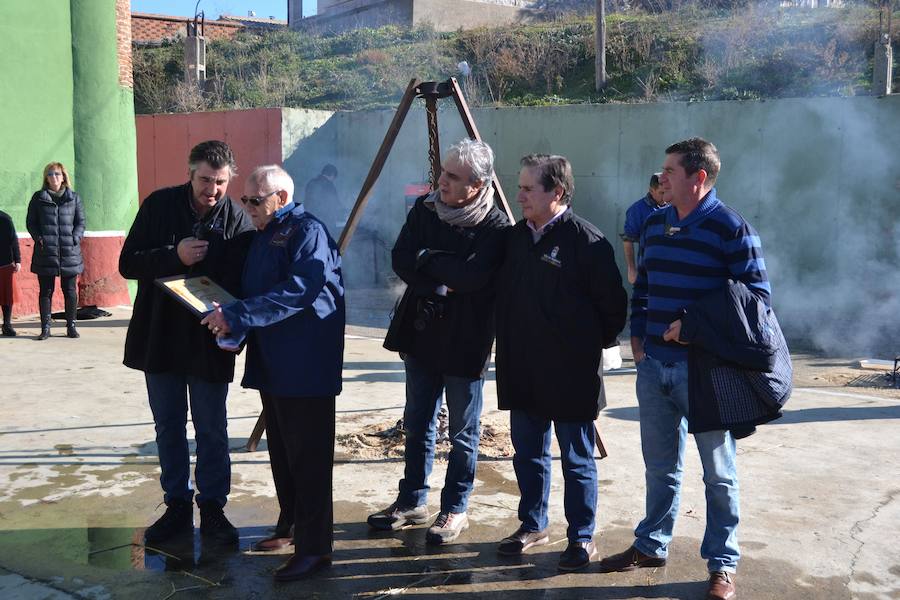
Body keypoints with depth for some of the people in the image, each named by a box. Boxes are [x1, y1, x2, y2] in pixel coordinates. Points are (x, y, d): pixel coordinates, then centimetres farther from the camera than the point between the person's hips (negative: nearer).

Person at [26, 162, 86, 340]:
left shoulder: (74, 198, 9)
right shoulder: (38, 198, 8)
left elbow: (81, 222, 9)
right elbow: (30, 222, 8)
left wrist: (75, 238, -7)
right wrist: (38, 238, -7)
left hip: (69, 251, 0)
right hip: (45, 252, 0)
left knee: (70, 290, 4)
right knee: (45, 291, 3)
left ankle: (71, 326, 14)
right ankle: (45, 327, 9)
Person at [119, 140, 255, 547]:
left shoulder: (238, 221, -8)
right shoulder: (159, 205, -3)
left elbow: (242, 283, -7)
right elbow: (128, 263, -4)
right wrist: (174, 255, -20)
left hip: (209, 342, -2)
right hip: (159, 338, 2)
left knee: (211, 430, 7)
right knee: (168, 427, 13)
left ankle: (212, 508, 21)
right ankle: (177, 505, 27)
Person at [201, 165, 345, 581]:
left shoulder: (307, 231, -11)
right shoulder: (263, 236, 18)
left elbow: (299, 289, -24)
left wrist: (236, 316, -27)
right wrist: (233, 328, 3)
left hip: (305, 367, -9)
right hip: (271, 364, 9)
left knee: (307, 457, -6)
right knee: (281, 452, 16)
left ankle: (314, 546, 1)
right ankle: (289, 526, 30)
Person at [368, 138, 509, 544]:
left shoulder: (496, 226, -15)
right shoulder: (424, 209, 1)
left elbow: (471, 276, -26)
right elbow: (400, 259, -5)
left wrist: (426, 260, -15)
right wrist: (440, 282, -18)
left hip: (464, 342, -5)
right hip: (421, 334, 6)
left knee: (463, 432, 8)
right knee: (417, 424, 16)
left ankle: (455, 510, 22)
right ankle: (412, 502, 30)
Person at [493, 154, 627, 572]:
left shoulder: (587, 241, -14)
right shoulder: (516, 236, 7)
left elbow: (613, 304, -10)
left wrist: (593, 344, -1)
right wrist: (508, 346, 13)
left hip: (570, 373, -6)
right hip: (522, 370, 7)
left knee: (577, 459, 6)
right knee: (527, 453, 17)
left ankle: (582, 538, 20)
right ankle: (532, 525, 34)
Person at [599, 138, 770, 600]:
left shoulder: (731, 229, -11)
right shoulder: (654, 225, 9)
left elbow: (757, 297, -10)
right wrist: (637, 336, 9)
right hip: (654, 363, 6)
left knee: (718, 473, 8)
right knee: (659, 466, 17)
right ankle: (651, 545, 32)